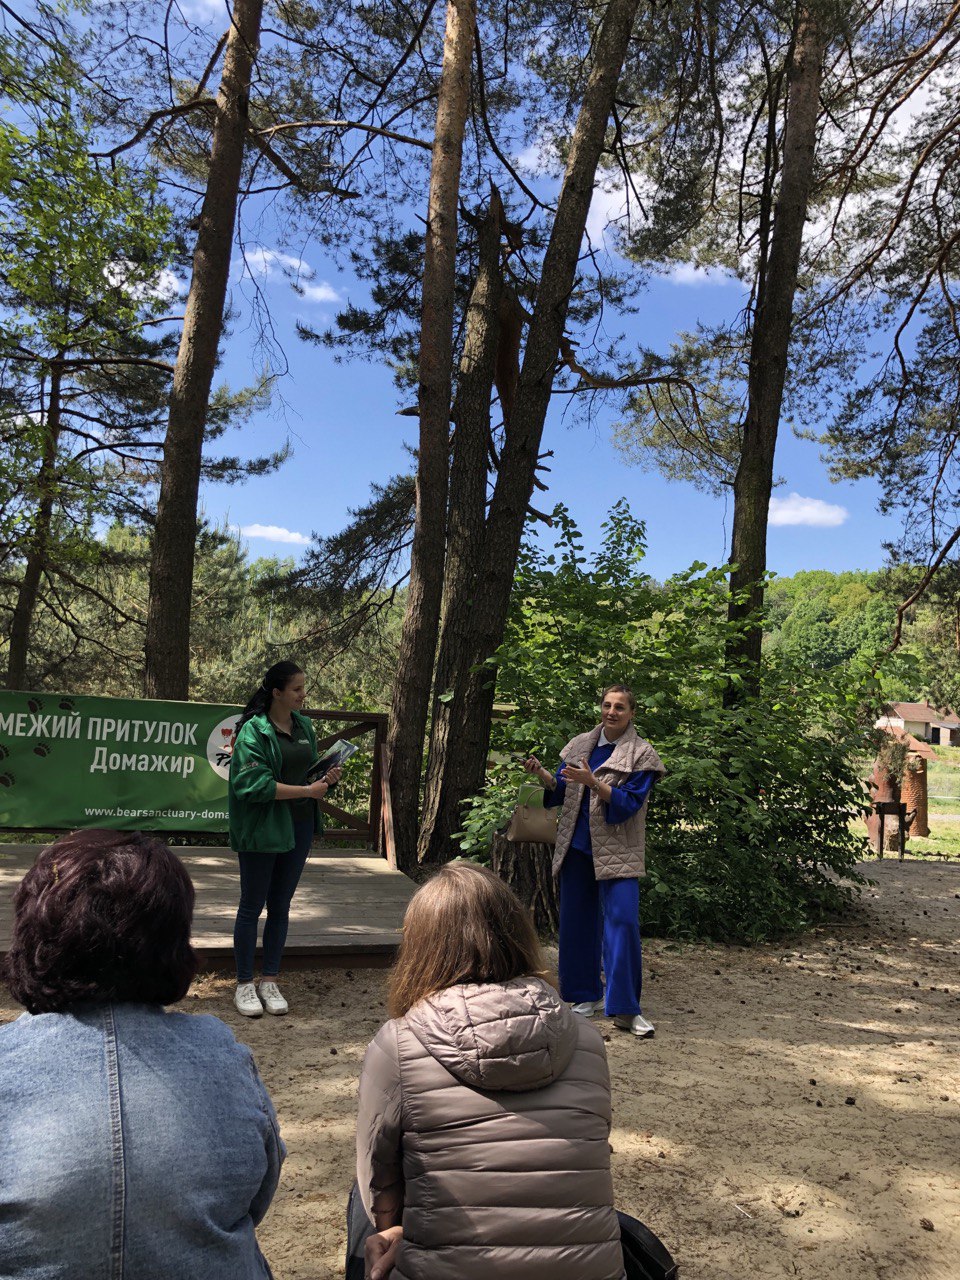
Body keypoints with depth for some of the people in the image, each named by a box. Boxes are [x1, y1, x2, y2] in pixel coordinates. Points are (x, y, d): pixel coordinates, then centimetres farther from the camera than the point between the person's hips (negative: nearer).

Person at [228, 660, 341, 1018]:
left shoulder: (304, 726, 8)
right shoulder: (254, 731, -13)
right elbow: (256, 784, -21)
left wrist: (327, 776, -5)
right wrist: (308, 790, -21)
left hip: (299, 827, 6)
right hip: (261, 829, -6)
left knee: (281, 906, 13)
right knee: (252, 906, 7)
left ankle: (270, 981, 26)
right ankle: (244, 984, 20)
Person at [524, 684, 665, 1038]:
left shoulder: (641, 754, -4)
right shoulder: (579, 745, 9)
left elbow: (628, 803, -14)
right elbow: (561, 790, 15)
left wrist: (592, 782, -25)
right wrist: (542, 774, -4)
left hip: (616, 851, -4)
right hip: (577, 846, 5)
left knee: (622, 921, -11)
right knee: (577, 919, 9)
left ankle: (626, 1009, -2)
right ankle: (587, 995, 24)